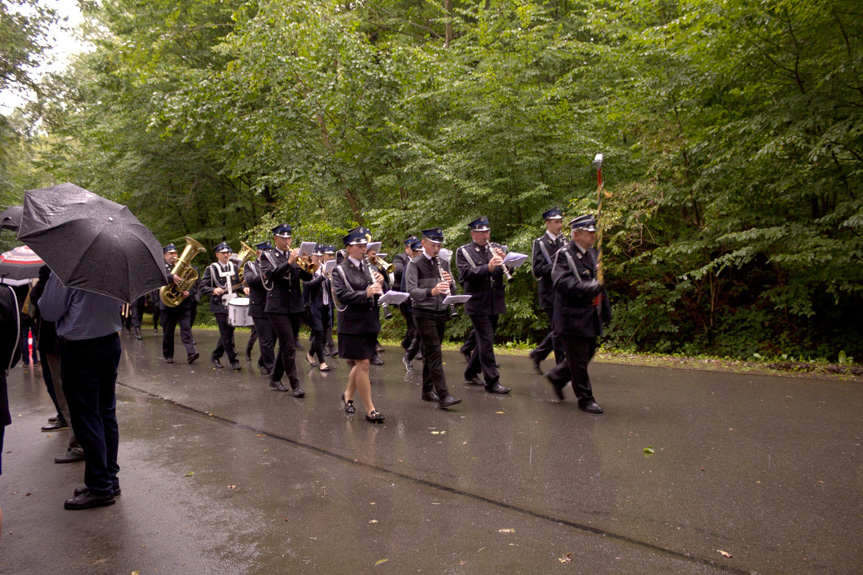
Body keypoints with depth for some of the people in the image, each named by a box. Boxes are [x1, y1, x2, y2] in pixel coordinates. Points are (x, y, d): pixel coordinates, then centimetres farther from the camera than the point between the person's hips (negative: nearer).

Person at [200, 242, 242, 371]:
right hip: (220, 306, -5)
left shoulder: (233, 267, 13)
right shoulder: (211, 269, -2)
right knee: (226, 334, -6)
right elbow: (203, 288, -5)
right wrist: (213, 290, -24)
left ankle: (215, 356, 28)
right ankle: (233, 360, 0)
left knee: (227, 333, 11)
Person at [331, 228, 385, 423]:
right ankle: (370, 410, 1)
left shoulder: (369, 268, 11)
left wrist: (380, 282, -10)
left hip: (370, 323, 6)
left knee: (360, 363, 15)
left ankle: (348, 395, 37)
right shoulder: (340, 271, -5)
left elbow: (381, 294, 11)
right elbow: (342, 296, -17)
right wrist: (366, 293, -27)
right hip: (353, 324, -6)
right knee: (363, 364, -6)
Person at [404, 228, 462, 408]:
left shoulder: (443, 263, 11)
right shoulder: (415, 264, -6)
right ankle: (443, 394, -15)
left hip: (441, 313, 6)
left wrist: (450, 283, -13)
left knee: (430, 352, 13)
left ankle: (427, 391, 22)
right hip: (424, 313, -6)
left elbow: (453, 290, 11)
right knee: (435, 352, -12)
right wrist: (431, 291, -35)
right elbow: (411, 290, -18)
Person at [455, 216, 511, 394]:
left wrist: (502, 261, -16)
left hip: (495, 304, 6)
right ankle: (492, 381, -5)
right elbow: (467, 273, -17)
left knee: (483, 340, 14)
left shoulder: (494, 250, 12)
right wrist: (488, 267, -29)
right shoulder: (463, 252, -2)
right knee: (486, 341, -9)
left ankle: (471, 373, 29)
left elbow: (506, 271, 5)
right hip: (478, 304, -6)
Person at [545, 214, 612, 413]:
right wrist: (588, 286, -38)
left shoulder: (592, 253, 13)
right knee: (579, 361, 1)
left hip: (591, 318, 9)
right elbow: (562, 281, -28)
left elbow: (600, 283, 20)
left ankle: (556, 376, 37)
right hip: (573, 318, -8)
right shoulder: (564, 255, -13)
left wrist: (606, 310, 17)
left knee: (586, 355, 18)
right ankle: (585, 399, 14)